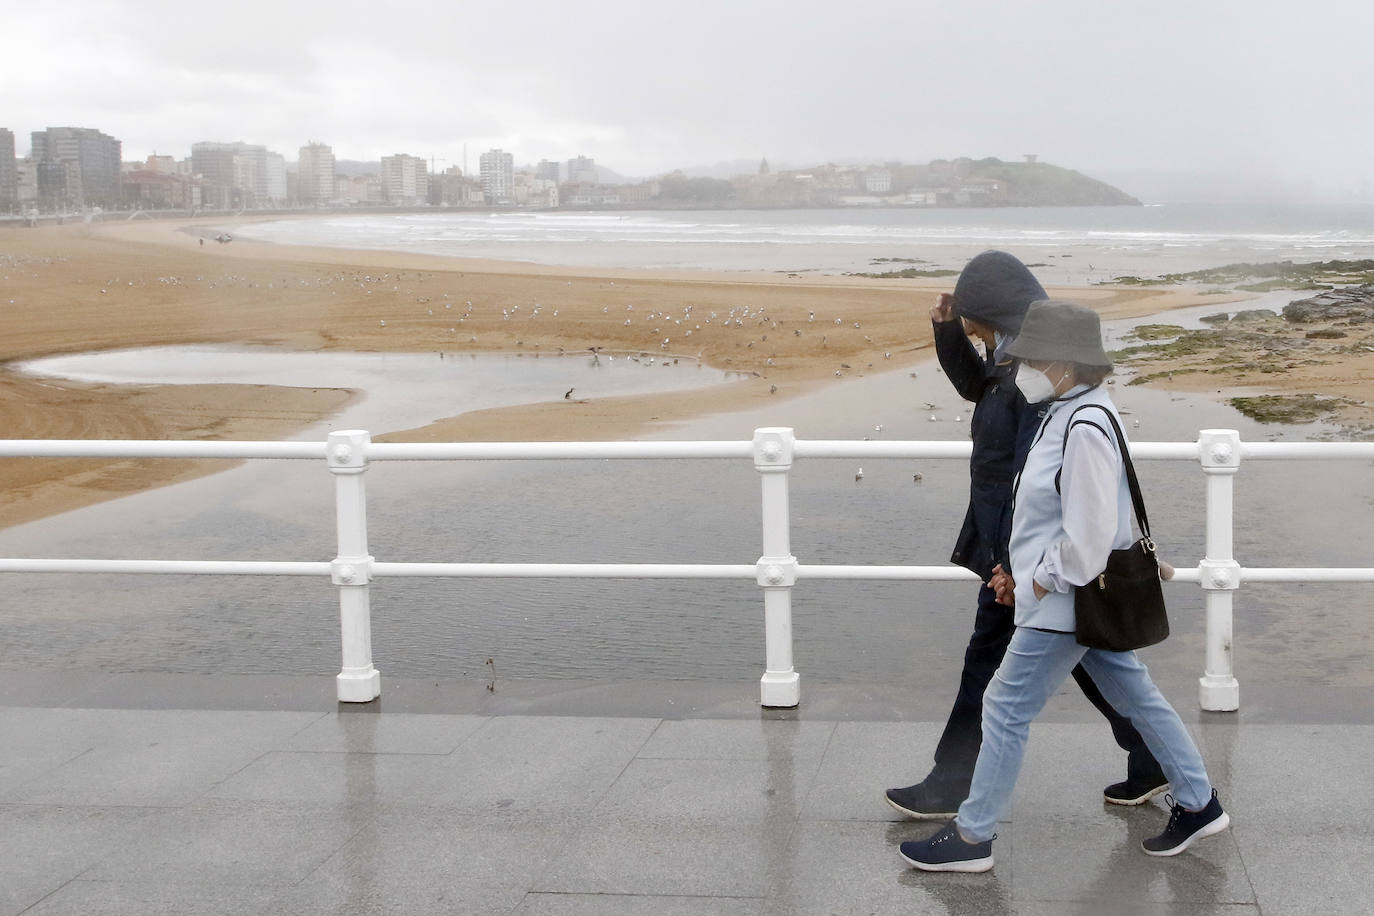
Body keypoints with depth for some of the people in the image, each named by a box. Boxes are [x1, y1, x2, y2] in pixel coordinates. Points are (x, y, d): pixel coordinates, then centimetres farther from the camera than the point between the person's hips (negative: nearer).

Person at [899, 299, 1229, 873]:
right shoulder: (1067, 412, 8)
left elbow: (1089, 534, -26)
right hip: (1081, 593, 10)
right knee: (1133, 693, 18)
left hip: (1068, 601, -10)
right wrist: (1023, 571, 12)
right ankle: (1197, 804, 29)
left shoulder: (1085, 427, -24)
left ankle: (972, 837, 8)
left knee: (1008, 706, -2)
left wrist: (1038, 582, -15)